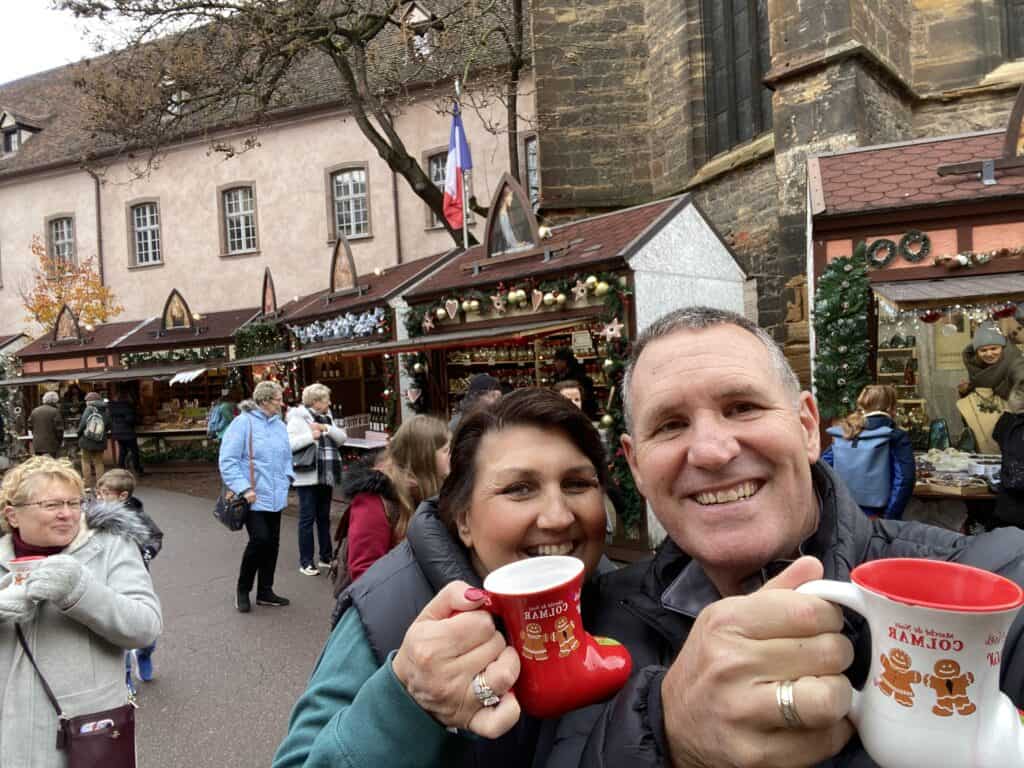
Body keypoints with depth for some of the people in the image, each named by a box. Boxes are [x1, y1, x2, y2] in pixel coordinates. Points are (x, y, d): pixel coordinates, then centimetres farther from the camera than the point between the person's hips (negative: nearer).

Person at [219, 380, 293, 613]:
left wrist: (286, 480, 6)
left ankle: (265, 591, 24)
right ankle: (242, 590, 10)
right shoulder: (243, 423, -11)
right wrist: (244, 488, -19)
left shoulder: (279, 425, 9)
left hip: (275, 497, 7)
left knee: (272, 542, 9)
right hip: (253, 497, -7)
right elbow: (228, 460, -14)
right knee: (260, 538, -13)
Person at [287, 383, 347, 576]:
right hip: (308, 477, -7)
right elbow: (288, 443, -18)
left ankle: (326, 557, 25)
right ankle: (305, 562, 7)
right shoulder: (299, 418, -7)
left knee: (324, 517, 15)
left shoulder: (326, 418, 14)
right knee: (307, 518, -1)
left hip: (327, 476, 7)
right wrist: (310, 436, -21)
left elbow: (342, 438, 3)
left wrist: (326, 428, -10)